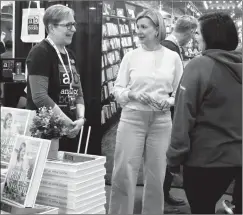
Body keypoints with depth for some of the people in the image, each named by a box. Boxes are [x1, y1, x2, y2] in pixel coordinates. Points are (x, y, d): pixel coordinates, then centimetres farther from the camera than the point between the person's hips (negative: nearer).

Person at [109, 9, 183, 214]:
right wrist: (132, 94, -14)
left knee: (156, 175, 8)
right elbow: (117, 89, 5)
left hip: (161, 121, 1)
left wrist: (168, 101, -12)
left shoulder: (172, 57, 4)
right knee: (124, 173, -2)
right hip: (132, 118, 0)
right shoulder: (131, 56, 3)